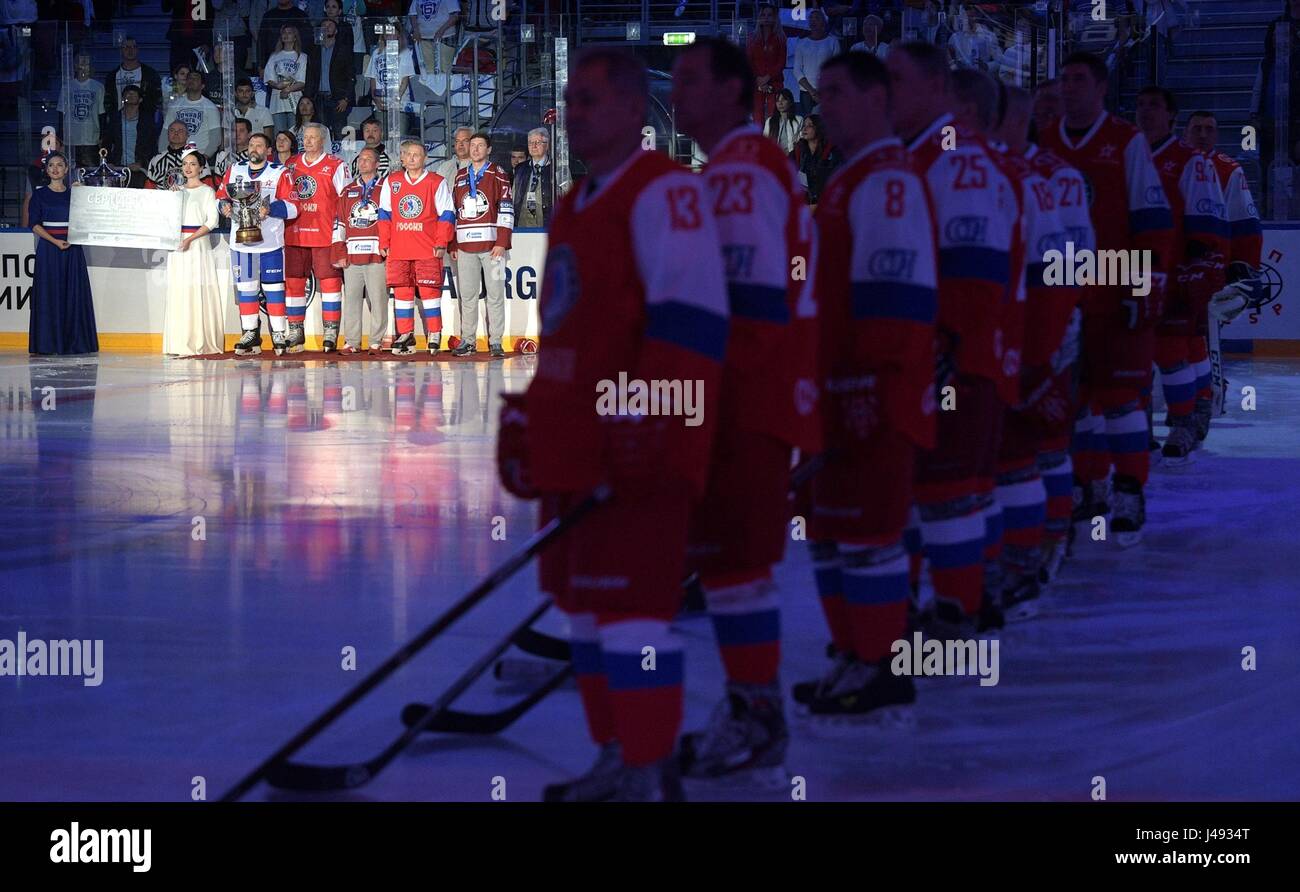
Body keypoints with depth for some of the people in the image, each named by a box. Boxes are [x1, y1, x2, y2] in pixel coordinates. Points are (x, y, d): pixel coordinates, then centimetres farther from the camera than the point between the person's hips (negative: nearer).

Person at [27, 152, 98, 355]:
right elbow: (34, 224, -3)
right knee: (49, 293, -4)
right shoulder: (39, 193, 3)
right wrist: (55, 241, -14)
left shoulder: (74, 193, 11)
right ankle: (50, 343, -3)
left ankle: (73, 342, 4)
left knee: (73, 294, 0)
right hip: (48, 248, -2)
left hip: (72, 249, 2)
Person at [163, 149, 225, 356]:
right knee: (178, 291, 1)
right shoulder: (177, 190, 17)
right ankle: (181, 343, 2)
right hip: (177, 244, 5)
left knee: (198, 291, -8)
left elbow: (212, 221, -7)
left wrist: (190, 238, -16)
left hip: (197, 244, -5)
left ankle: (201, 343, -8)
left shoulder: (207, 191, 1)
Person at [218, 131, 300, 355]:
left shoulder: (279, 173, -2)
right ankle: (250, 334, 14)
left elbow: (292, 207, -7)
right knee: (245, 288, 7)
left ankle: (278, 334, 6)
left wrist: (269, 209, -21)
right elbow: (221, 196, 18)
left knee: (273, 288, 0)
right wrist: (224, 206, -4)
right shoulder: (234, 171, 11)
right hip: (241, 242, 4)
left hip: (270, 243, -4)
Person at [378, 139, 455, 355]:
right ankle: (405, 336, 10)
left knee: (430, 289, -4)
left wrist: (441, 243, -7)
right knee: (402, 290, 3)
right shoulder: (391, 182, 11)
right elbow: (384, 214, 15)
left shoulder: (437, 183, 2)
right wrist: (384, 243, 9)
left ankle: (434, 334, 3)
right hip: (398, 250, 3)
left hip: (428, 249, -3)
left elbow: (446, 215, 1)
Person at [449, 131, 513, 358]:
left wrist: (502, 243, -11)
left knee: (495, 294, -3)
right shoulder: (460, 177, 16)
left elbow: (506, 210, -4)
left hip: (491, 244, -4)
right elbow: (453, 212, 20)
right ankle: (467, 341, 9)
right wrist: (452, 244, 13)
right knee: (467, 295, 4)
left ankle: (495, 342, 0)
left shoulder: (498, 175, 2)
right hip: (465, 245, 4)